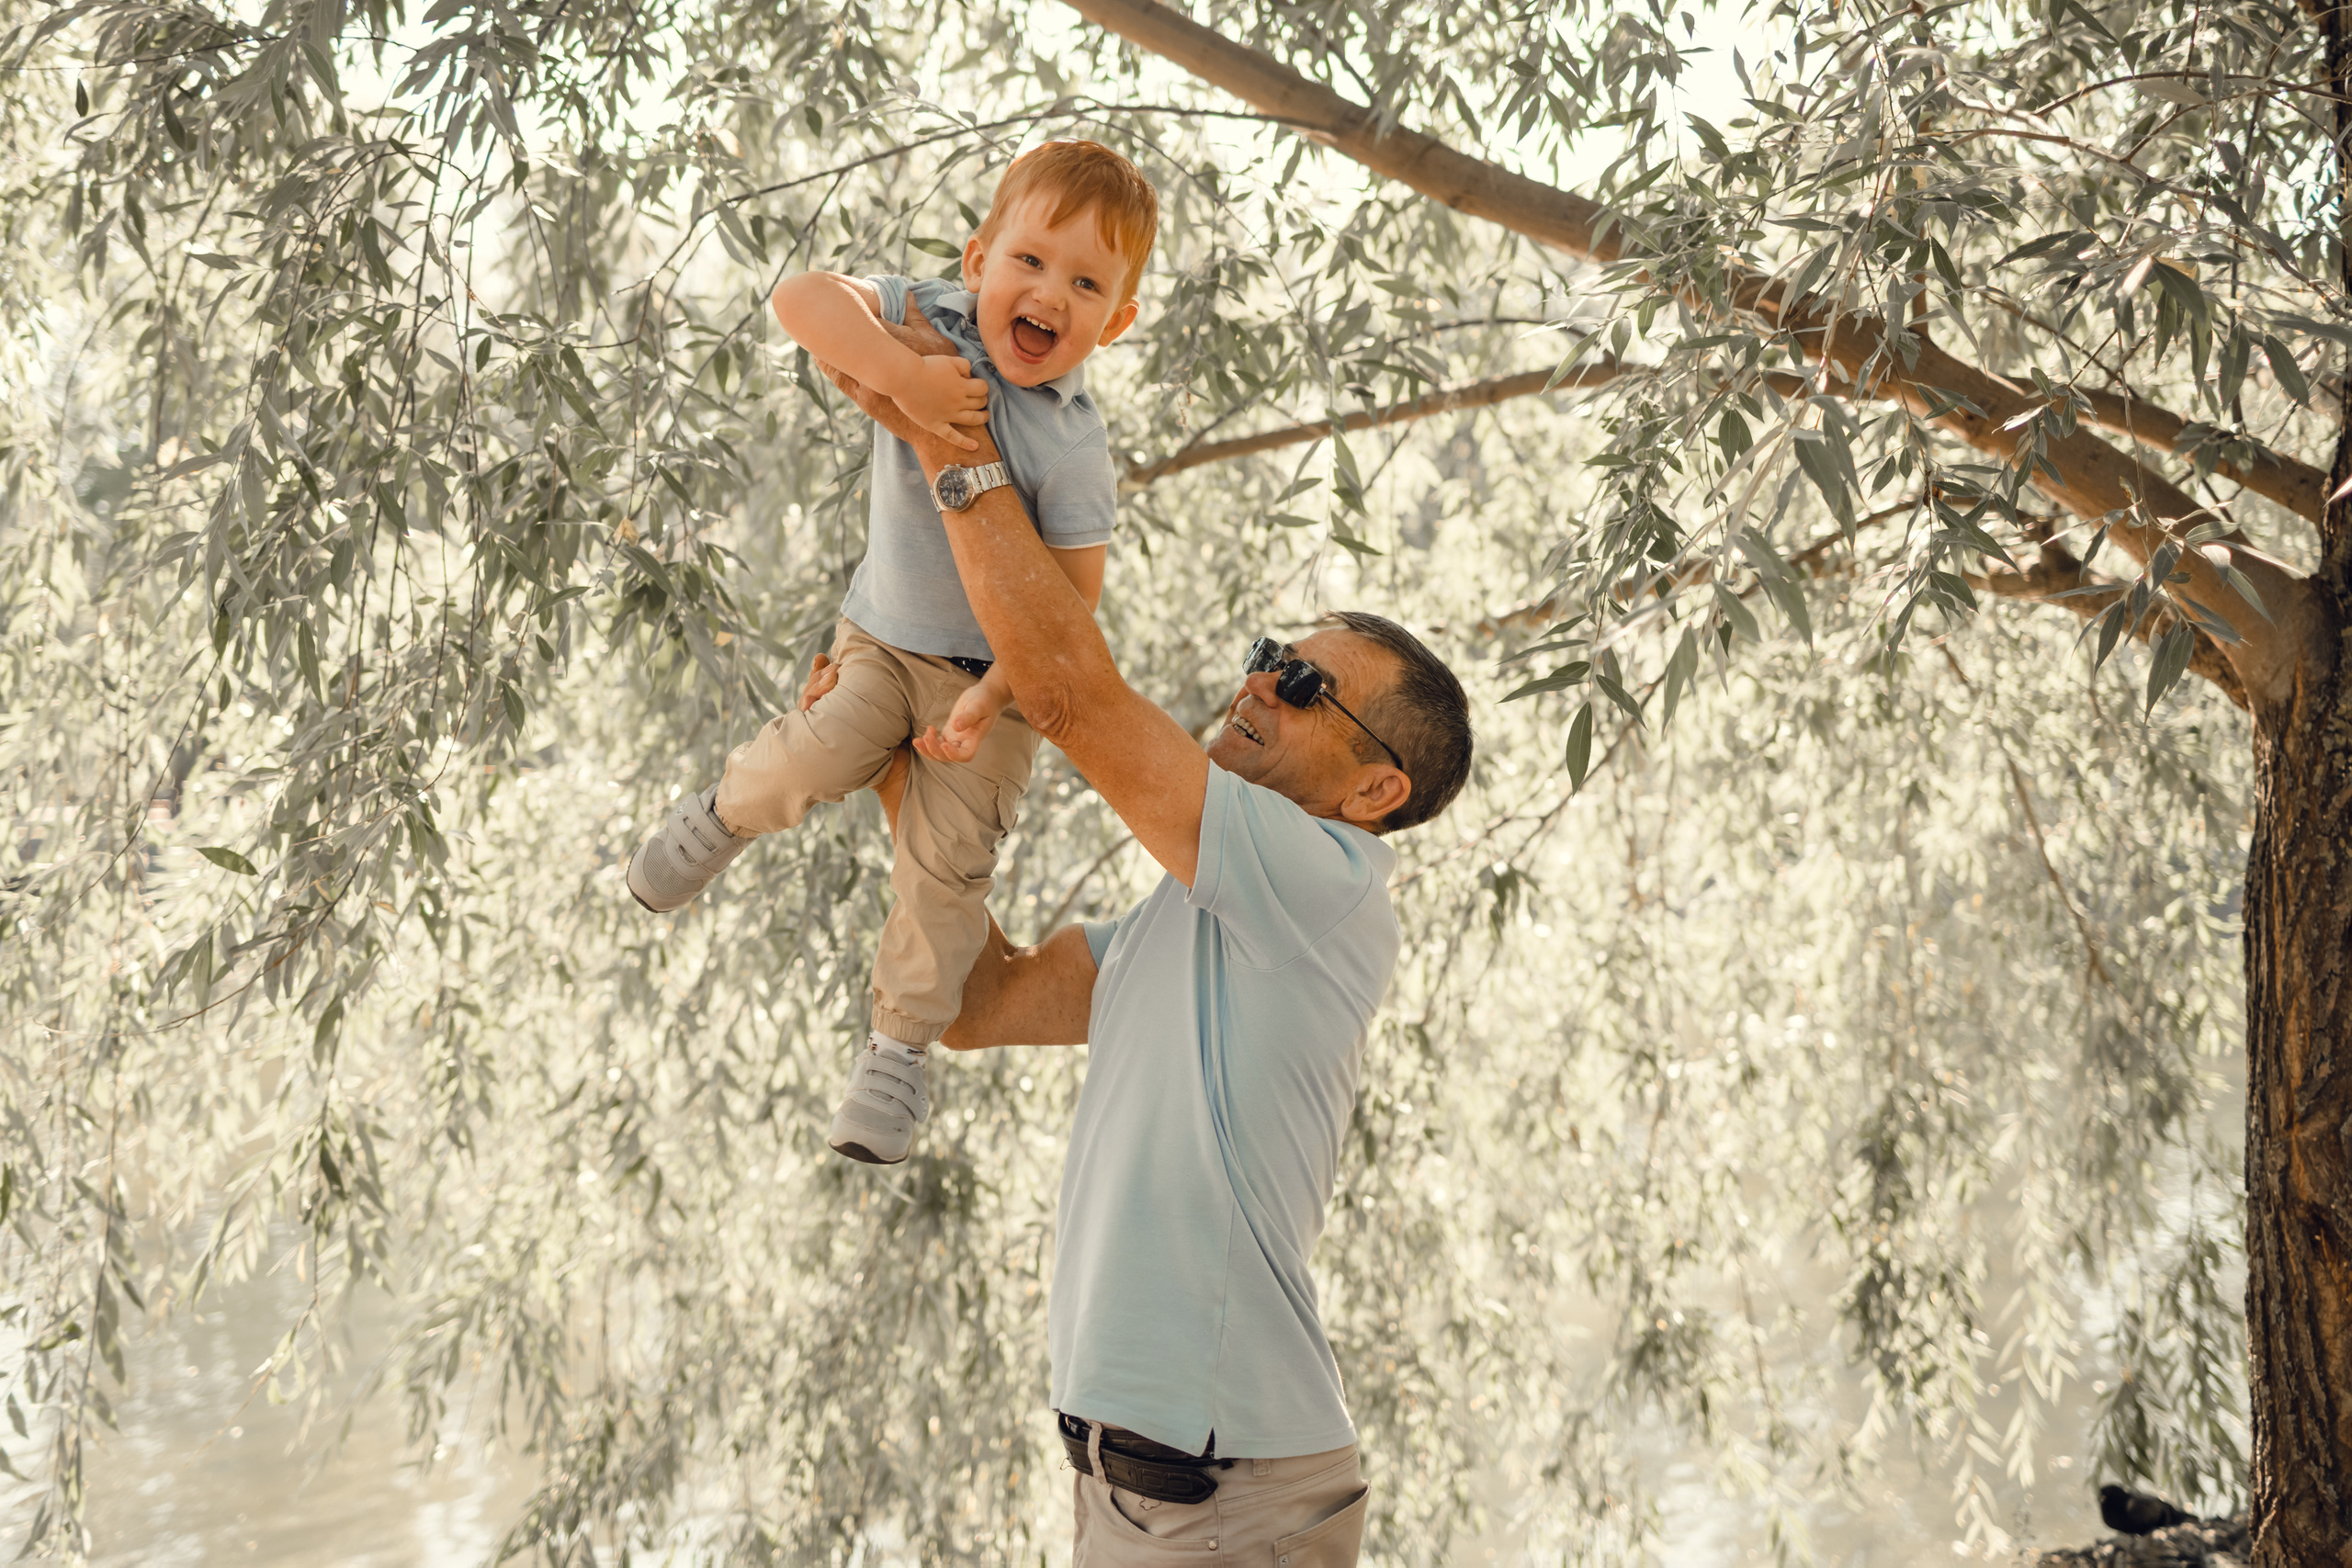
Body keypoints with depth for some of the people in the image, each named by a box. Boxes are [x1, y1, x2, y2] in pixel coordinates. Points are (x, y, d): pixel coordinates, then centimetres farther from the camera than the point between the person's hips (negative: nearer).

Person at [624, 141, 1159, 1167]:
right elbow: (802, 297, -28)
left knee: (947, 861, -5)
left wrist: (990, 699, -26)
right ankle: (729, 811, 17)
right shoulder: (931, 318, -15)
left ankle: (897, 1051, 14)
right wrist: (899, 375, -40)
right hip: (883, 637, 2)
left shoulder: (1072, 446, -23)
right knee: (810, 763, -21)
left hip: (1001, 668, -2)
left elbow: (1070, 598, -19)